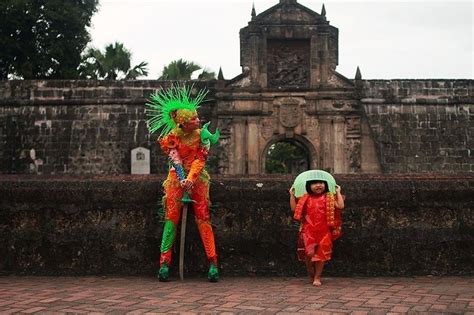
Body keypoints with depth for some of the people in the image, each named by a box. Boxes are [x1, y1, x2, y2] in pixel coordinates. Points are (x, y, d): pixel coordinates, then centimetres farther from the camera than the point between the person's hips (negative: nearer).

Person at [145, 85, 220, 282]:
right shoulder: (172, 136, 0)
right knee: (171, 218, -7)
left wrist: (190, 179, -23)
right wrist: (183, 180, -23)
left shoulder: (202, 135, 1)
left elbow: (200, 160, -8)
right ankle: (165, 263, -6)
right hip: (176, 179, 0)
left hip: (197, 180, 0)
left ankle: (213, 263, -10)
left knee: (203, 218, -8)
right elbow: (175, 160, -8)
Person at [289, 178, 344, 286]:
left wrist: (338, 193, -2)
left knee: (321, 254, 3)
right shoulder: (305, 198, 5)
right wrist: (292, 195, 4)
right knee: (309, 252, -13)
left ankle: (317, 277, 17)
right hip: (308, 231, 0)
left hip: (324, 232, 0)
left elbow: (340, 206, -7)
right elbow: (294, 208, 7)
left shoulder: (329, 198, 3)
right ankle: (310, 273, 16)